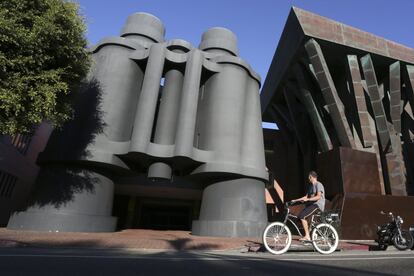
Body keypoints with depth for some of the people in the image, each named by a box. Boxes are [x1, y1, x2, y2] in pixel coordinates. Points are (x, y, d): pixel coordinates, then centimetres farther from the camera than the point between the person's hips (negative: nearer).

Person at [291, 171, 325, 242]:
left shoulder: (318, 185, -9)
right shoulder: (310, 185, 19)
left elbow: (318, 196, -22)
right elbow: (306, 196, 19)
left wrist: (308, 199, -30)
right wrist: (295, 200, 11)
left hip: (318, 205, -9)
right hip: (311, 204, 9)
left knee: (302, 216, -22)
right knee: (299, 217, -4)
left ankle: (307, 236, -15)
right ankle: (307, 236, 4)